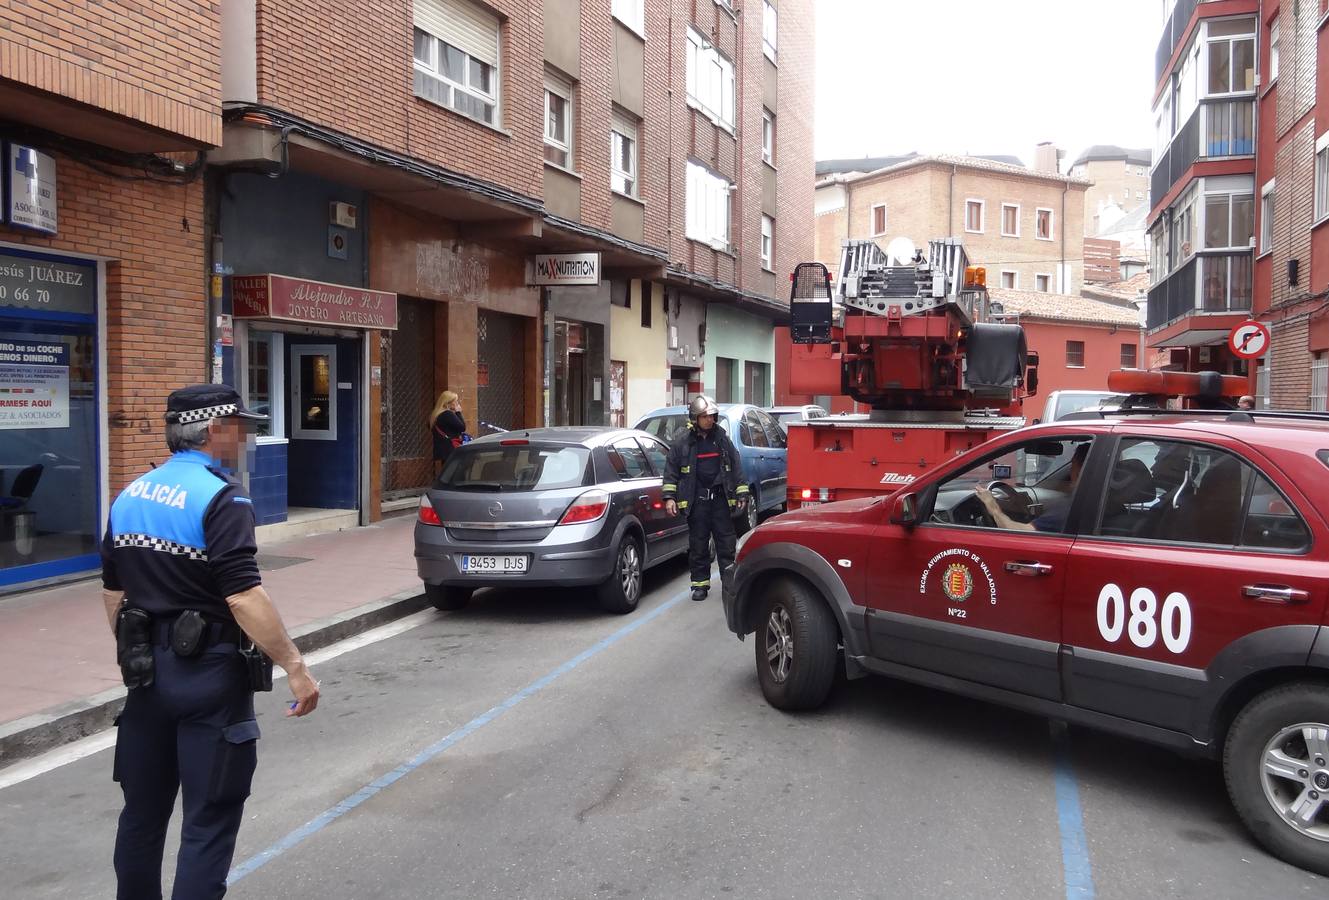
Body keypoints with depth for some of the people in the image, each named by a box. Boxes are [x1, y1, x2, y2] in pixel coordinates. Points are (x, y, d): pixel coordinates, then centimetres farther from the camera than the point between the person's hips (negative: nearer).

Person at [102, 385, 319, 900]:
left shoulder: (130, 497, 8)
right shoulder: (220, 499, -16)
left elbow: (113, 593, 14)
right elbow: (243, 596, -24)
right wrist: (295, 667, -21)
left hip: (147, 670, 8)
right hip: (208, 671, -8)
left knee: (143, 809, 20)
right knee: (209, 818, 2)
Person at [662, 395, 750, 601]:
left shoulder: (721, 437, 7)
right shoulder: (682, 440, 0)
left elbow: (735, 466, 11)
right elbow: (671, 469, 3)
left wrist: (741, 493, 7)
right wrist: (669, 497, -4)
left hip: (720, 497, 2)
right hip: (696, 499, -2)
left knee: (726, 541, 3)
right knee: (698, 544, 4)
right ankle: (700, 584, 13)